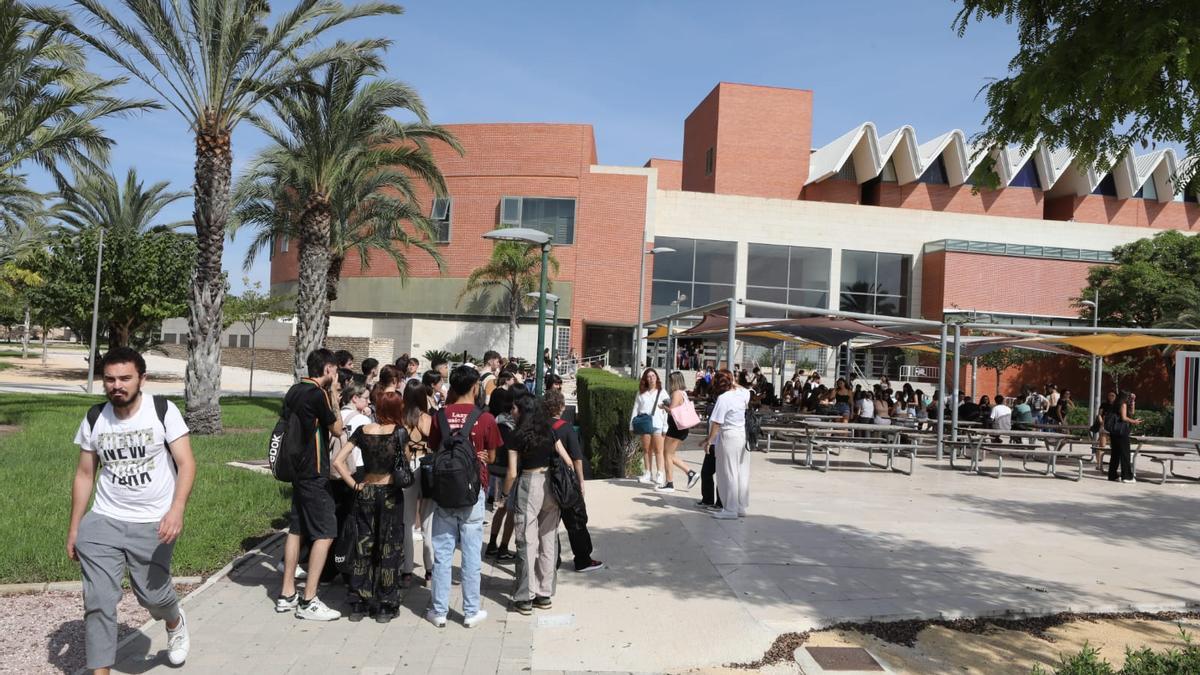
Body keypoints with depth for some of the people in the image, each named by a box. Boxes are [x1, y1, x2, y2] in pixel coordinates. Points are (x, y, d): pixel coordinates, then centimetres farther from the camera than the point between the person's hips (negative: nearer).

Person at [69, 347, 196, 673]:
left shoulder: (163, 411, -10)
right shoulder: (94, 419, 1)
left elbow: (186, 463, -14)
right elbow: (84, 476, 10)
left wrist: (177, 509, -28)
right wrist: (73, 529, 9)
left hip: (154, 523, -2)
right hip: (103, 522, 3)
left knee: (153, 595, 5)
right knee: (98, 600, -3)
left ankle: (176, 623, 40)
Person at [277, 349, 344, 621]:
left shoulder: (294, 391, 9)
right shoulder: (318, 394, -18)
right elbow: (337, 429, -8)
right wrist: (334, 395, -3)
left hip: (298, 472, 9)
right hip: (315, 475, -9)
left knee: (296, 530, 13)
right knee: (325, 534, -4)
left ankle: (286, 595, 20)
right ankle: (308, 601, -3)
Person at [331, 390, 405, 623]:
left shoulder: (363, 430, -3)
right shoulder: (400, 433, -10)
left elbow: (337, 461, -7)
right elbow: (406, 461, 0)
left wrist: (354, 484, -2)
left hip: (365, 493, 3)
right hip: (391, 493, -2)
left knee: (362, 548, 12)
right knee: (389, 550, 7)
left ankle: (358, 605, 17)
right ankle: (385, 607, 13)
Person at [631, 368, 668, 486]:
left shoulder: (662, 392, 6)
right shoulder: (641, 393, 14)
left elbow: (666, 410, 0)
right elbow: (635, 409, 14)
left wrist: (665, 427, -8)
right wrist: (632, 425, 8)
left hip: (657, 424, -3)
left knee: (658, 450, -4)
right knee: (646, 450, 7)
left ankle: (660, 473, 1)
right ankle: (648, 473, 14)